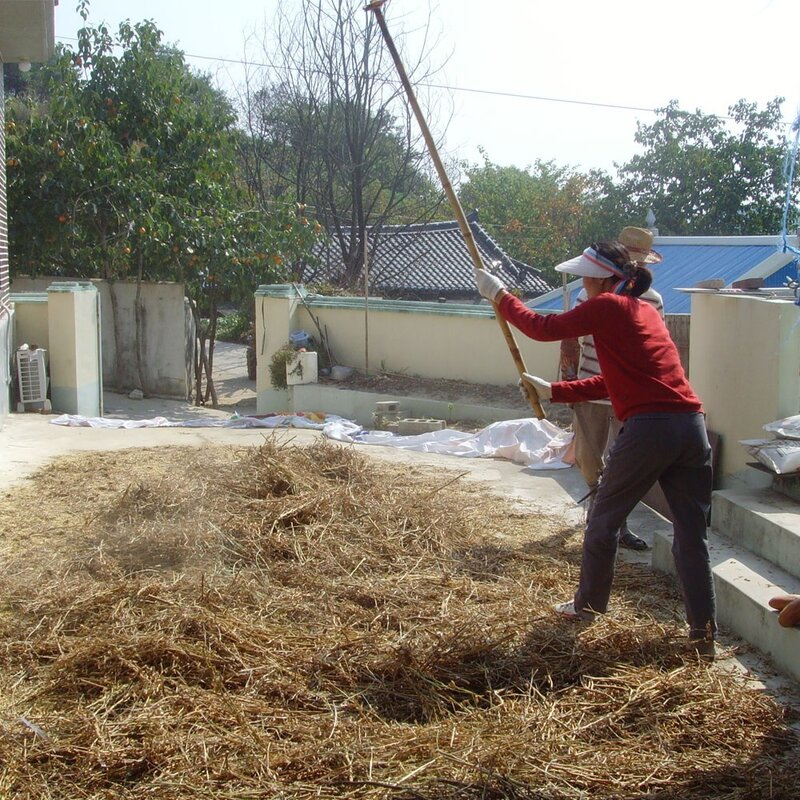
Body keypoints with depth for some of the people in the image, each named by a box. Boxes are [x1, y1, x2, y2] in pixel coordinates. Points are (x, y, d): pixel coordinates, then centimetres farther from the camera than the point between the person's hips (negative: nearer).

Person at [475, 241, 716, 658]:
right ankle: (704, 634, 9)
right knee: (692, 534, 9)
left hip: (648, 429, -7)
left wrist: (499, 295, 10)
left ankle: (588, 604, 30)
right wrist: (554, 391, 28)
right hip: (692, 425, 7)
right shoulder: (646, 311, 23)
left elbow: (544, 328, -2)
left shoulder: (607, 307, -2)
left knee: (604, 518, 14)